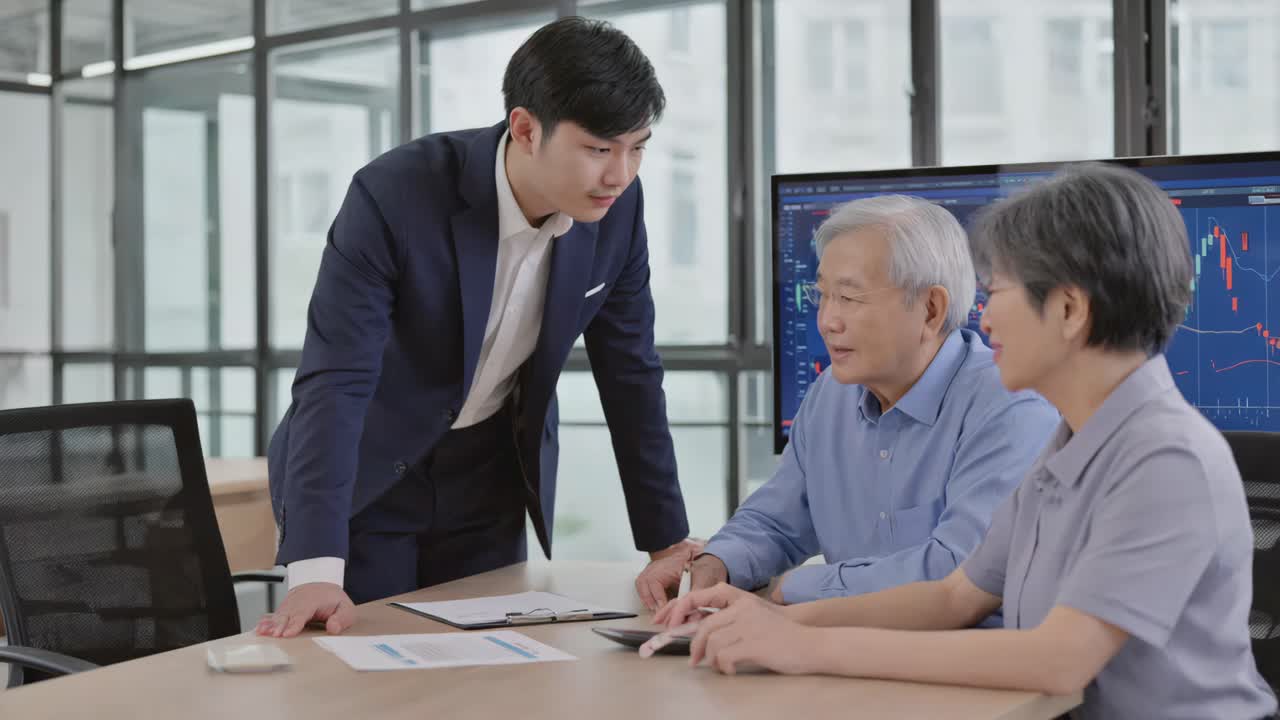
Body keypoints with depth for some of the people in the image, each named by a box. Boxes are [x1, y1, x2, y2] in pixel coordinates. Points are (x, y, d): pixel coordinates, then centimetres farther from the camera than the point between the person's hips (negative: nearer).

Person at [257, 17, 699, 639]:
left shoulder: (616, 209, -13)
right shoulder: (394, 197, -28)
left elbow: (630, 374, -3)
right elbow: (334, 382, -32)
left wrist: (669, 542, -1)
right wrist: (316, 571, -41)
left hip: (491, 476, 4)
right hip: (363, 474, -4)